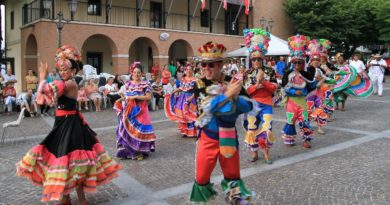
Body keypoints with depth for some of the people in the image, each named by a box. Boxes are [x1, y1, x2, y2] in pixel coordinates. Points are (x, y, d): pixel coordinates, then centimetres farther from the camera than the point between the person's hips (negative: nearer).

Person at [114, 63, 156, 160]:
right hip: (128, 111, 4)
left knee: (139, 130, -7)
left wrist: (135, 97, -16)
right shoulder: (127, 84, 11)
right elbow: (124, 96, 17)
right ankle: (127, 151, 14)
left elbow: (148, 97, -11)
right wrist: (121, 99, -5)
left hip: (140, 111, -4)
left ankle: (139, 152, 3)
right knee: (127, 130, 3)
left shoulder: (145, 84, -1)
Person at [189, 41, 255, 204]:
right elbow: (209, 106, -24)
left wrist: (236, 97, -24)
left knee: (233, 175, 16)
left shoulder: (232, 82, -1)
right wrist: (228, 94, -30)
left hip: (229, 137, 2)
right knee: (202, 177, 7)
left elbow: (249, 106, -7)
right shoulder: (200, 84, -8)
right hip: (208, 138, -2)